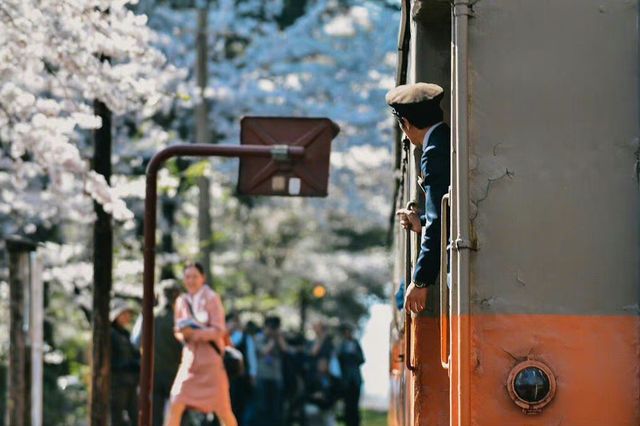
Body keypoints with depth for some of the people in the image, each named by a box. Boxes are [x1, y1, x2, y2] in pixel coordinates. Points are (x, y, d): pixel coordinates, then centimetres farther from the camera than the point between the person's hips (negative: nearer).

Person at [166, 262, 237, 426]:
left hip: (210, 359, -4)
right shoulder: (182, 301, 9)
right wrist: (184, 333, -10)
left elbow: (219, 330, -11)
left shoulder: (212, 298, -5)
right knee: (176, 406, -7)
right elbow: (178, 331, 14)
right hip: (190, 358, 4)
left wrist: (195, 333, -24)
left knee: (222, 410, -1)